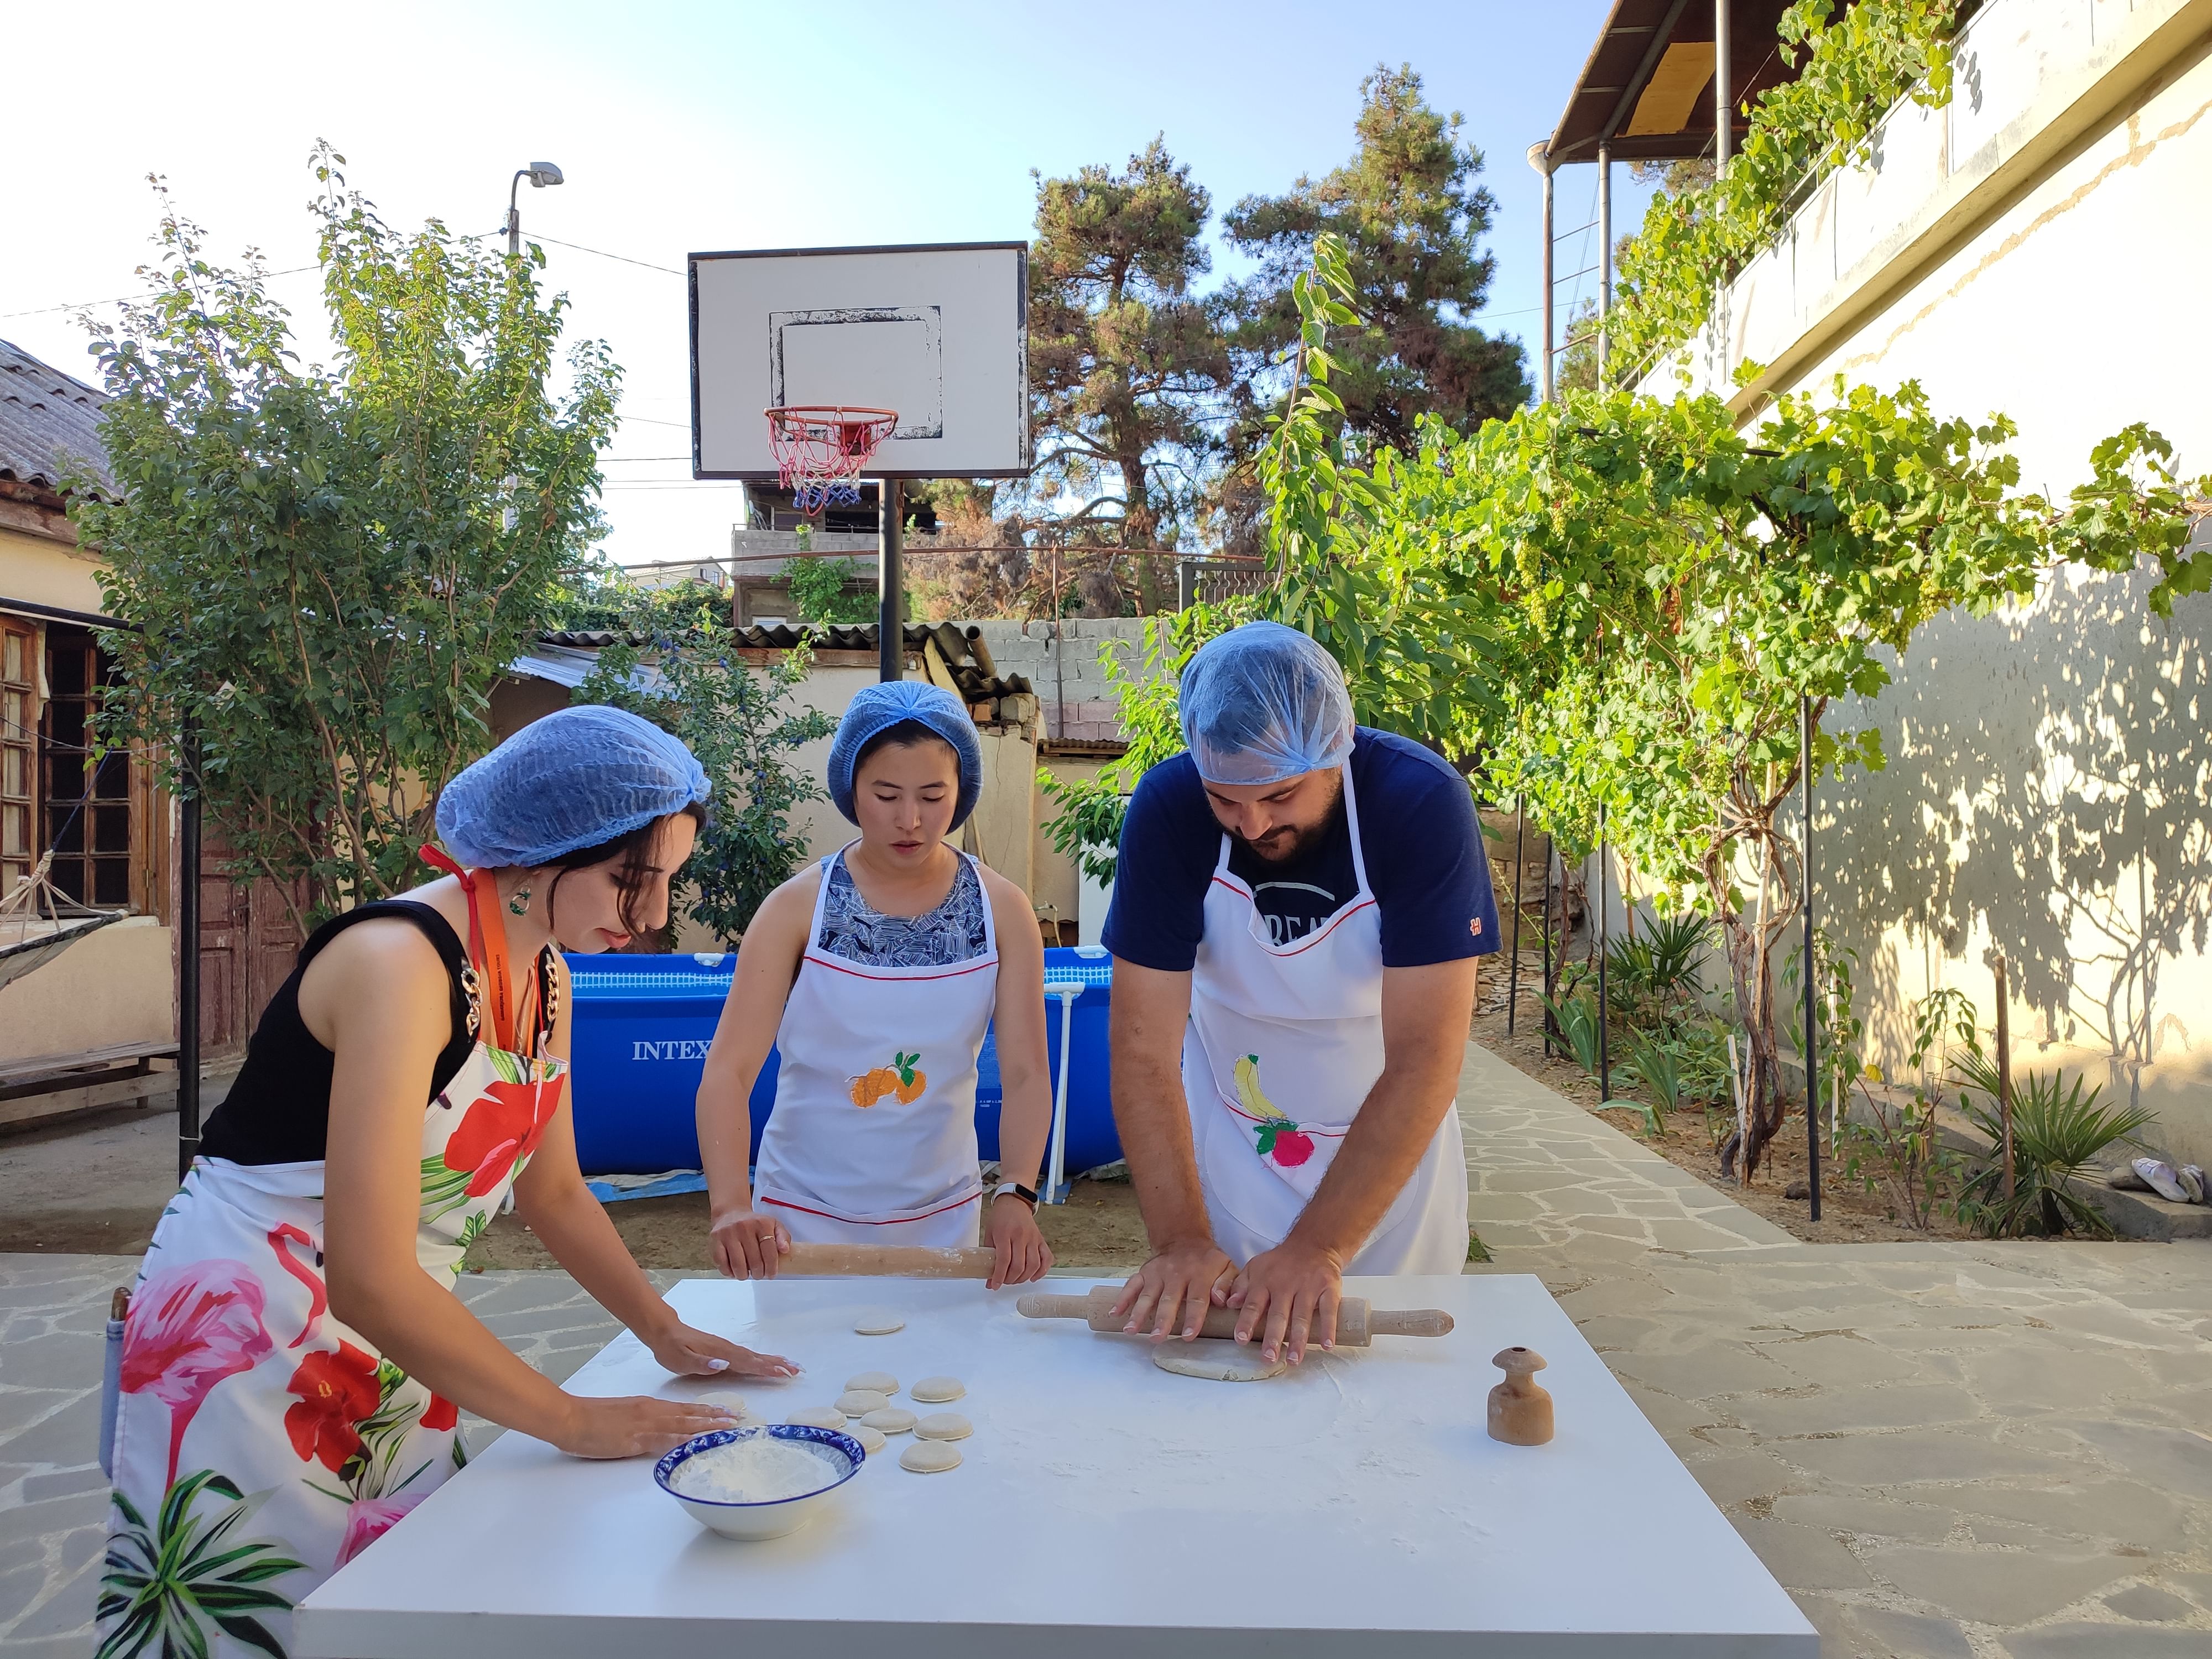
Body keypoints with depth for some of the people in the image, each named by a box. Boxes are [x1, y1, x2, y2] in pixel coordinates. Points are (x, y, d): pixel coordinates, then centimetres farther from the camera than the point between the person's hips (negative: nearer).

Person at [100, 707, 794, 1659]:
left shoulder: (546, 974, 0)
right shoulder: (403, 963, -27)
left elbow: (552, 1192, 12)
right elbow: (370, 1281, -31)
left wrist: (665, 1333, 5)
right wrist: (573, 1421, -22)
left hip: (393, 1344, 8)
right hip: (245, 1340, -8)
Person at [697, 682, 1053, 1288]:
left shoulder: (1002, 910, -7)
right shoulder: (798, 907, -12)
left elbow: (1025, 1074, -9)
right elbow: (728, 1071, -18)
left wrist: (1015, 1195, -25)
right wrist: (732, 1206, -33)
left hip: (943, 1220, 2)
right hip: (802, 1222, -1)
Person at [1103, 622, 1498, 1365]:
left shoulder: (1423, 802, -28)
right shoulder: (1168, 807, -23)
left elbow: (1422, 1062, -30)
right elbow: (1144, 1048, -23)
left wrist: (1319, 1249, -35)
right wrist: (1182, 1241, -33)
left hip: (1389, 1147, 0)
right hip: (1227, 1149, 1)